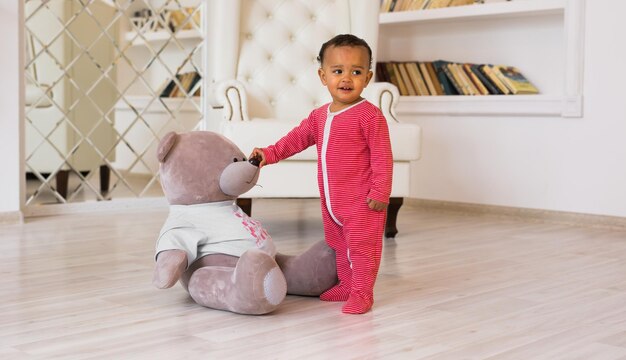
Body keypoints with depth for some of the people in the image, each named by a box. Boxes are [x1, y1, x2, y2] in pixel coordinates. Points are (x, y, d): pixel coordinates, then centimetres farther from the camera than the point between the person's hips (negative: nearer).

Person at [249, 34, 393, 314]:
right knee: (340, 246, 20)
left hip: (362, 202, -8)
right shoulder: (319, 116, 9)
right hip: (331, 202, 8)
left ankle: (362, 293, 10)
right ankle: (346, 285, 34)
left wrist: (380, 193, -19)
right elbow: (297, 138, 16)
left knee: (362, 246, 0)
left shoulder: (369, 116, -14)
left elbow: (382, 157, -15)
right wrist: (269, 153, 5)